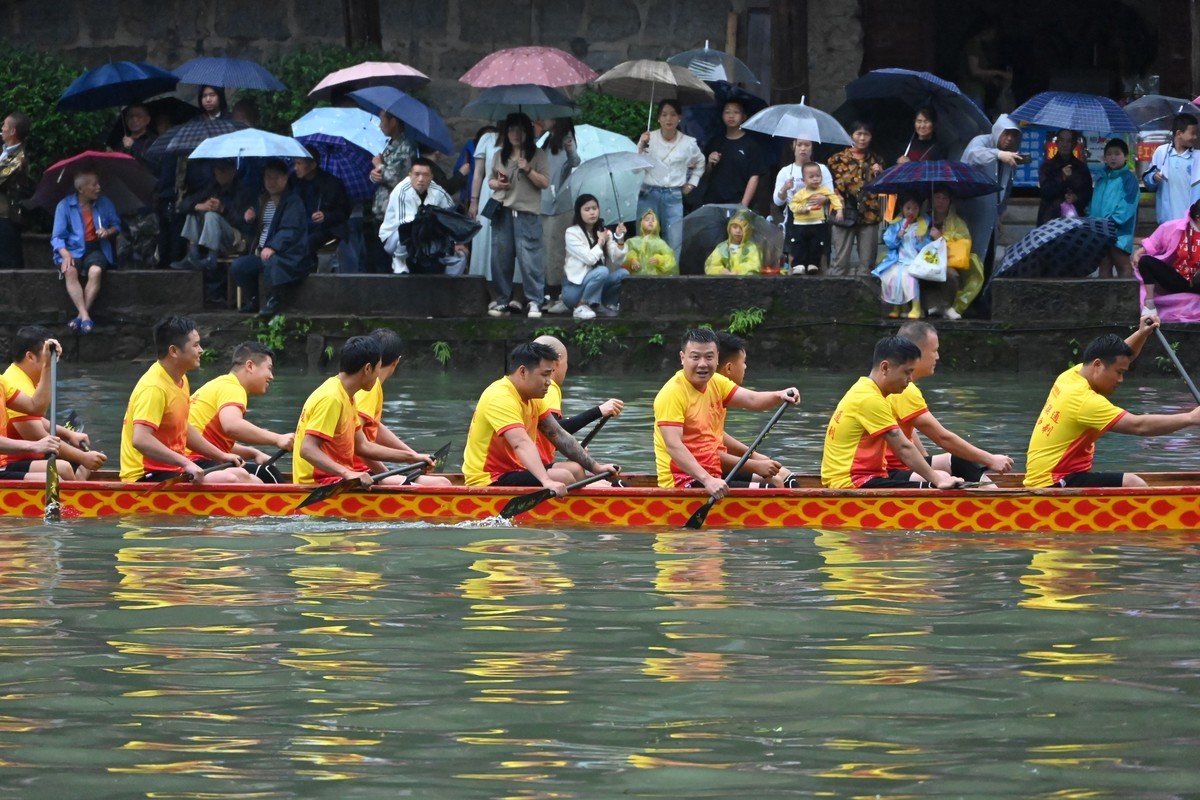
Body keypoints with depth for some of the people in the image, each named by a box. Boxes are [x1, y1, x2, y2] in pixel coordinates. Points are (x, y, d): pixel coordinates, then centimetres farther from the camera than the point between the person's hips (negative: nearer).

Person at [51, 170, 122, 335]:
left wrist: (109, 232, -8)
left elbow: (117, 226, 17)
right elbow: (57, 237, -1)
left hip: (96, 249, 1)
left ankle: (81, 316, -32)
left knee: (95, 271, -34)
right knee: (70, 272, -35)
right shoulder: (65, 206, -1)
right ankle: (85, 316, -40)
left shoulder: (105, 203, 7)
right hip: (73, 249, -1)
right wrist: (65, 254, -20)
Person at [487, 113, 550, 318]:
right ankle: (502, 300, 11)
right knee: (501, 257, 4)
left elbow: (545, 182, -1)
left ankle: (535, 302, -6)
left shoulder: (538, 155, 3)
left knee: (529, 257, -9)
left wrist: (528, 170, -16)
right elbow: (490, 179, 21)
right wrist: (496, 184, -2)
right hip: (502, 212, 4)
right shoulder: (500, 155, 15)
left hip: (527, 213, -4)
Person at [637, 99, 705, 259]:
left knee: (675, 243, -3)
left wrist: (692, 183, 15)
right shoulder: (648, 138, -2)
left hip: (673, 197, 1)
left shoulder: (688, 143, 4)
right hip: (649, 194, -1)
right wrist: (641, 147, -18)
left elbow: (700, 163, 24)